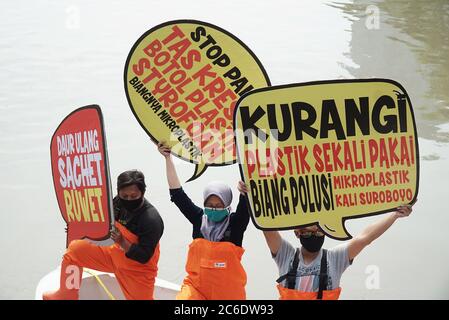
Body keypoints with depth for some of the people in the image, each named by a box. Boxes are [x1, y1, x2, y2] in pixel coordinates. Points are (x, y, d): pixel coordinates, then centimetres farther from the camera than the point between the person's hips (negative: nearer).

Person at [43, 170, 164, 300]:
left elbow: (144, 257, -28)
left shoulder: (152, 220, -30)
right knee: (75, 249, 1)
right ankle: (66, 295, 15)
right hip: (115, 255, 7)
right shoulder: (118, 202, -9)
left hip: (138, 270, -7)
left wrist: (122, 242, -39)